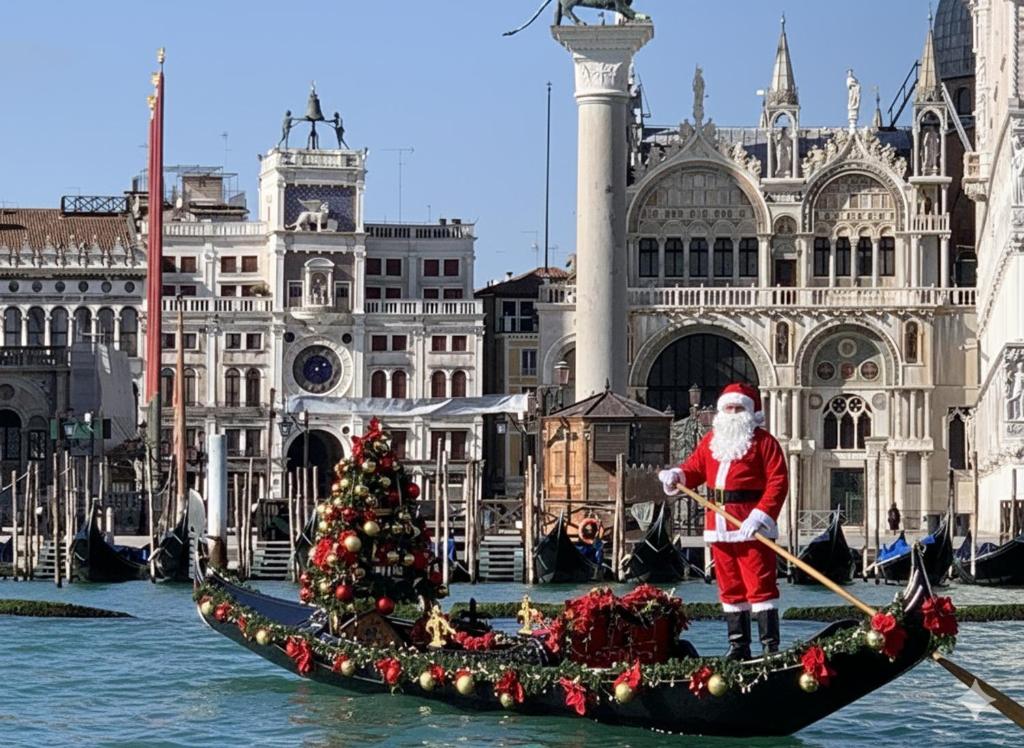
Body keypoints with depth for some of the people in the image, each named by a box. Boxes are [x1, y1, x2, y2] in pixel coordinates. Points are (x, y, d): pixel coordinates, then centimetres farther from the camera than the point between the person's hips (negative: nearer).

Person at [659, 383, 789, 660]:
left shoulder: (763, 441, -3)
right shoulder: (711, 440, 16)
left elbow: (778, 481, -11)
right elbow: (695, 468, 18)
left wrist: (762, 514, -21)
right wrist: (678, 476, -6)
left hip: (751, 525, -7)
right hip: (719, 525, 7)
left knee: (759, 585, -8)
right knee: (729, 587, 10)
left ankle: (770, 645, -8)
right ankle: (738, 645, 17)